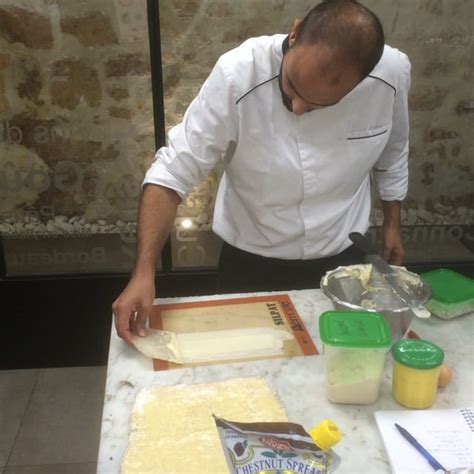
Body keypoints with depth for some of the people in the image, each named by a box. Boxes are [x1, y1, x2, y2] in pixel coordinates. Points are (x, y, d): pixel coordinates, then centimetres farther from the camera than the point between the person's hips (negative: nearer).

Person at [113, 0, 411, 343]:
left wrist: (392, 222, 10)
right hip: (250, 263, -2)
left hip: (342, 257, 3)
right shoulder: (238, 76, -29)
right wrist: (144, 273, -32)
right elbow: (173, 173, -25)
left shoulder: (391, 73, -19)